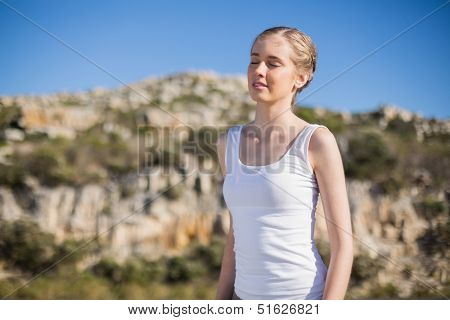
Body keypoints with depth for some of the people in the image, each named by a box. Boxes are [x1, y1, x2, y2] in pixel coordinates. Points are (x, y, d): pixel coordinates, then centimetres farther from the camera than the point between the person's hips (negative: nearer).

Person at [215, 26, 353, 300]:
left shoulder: (316, 141, -10)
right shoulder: (229, 142, 6)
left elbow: (343, 243, -10)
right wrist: (219, 306, 13)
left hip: (303, 296, -5)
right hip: (246, 296, 5)